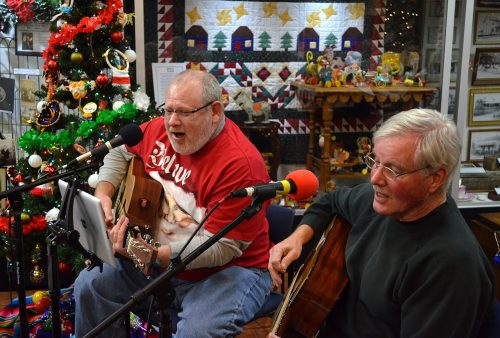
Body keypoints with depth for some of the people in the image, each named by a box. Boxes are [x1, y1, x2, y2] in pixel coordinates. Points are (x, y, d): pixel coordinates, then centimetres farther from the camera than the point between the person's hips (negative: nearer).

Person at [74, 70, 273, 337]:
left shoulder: (240, 164, -26)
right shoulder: (160, 129, -4)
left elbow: (221, 247, -27)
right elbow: (121, 153, 17)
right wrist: (103, 193, -2)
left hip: (228, 271, -6)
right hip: (155, 256, 7)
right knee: (89, 285, -3)